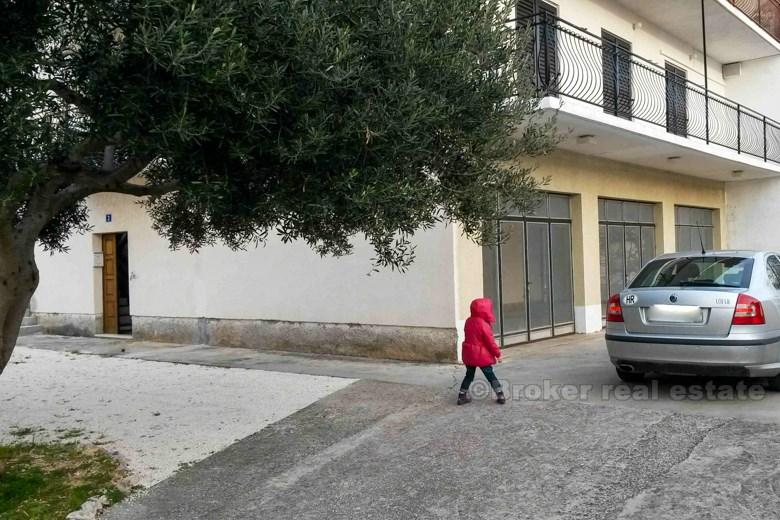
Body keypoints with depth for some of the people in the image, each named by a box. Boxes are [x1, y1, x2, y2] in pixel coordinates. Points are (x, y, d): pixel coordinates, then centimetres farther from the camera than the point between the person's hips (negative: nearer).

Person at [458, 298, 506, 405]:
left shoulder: (468, 321, 3)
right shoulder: (484, 325, -19)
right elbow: (490, 341, -15)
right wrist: (497, 354, -5)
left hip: (469, 354, 6)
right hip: (482, 356, -6)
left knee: (469, 375, 17)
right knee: (490, 375, 5)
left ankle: (462, 396, 17)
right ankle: (500, 395, 7)